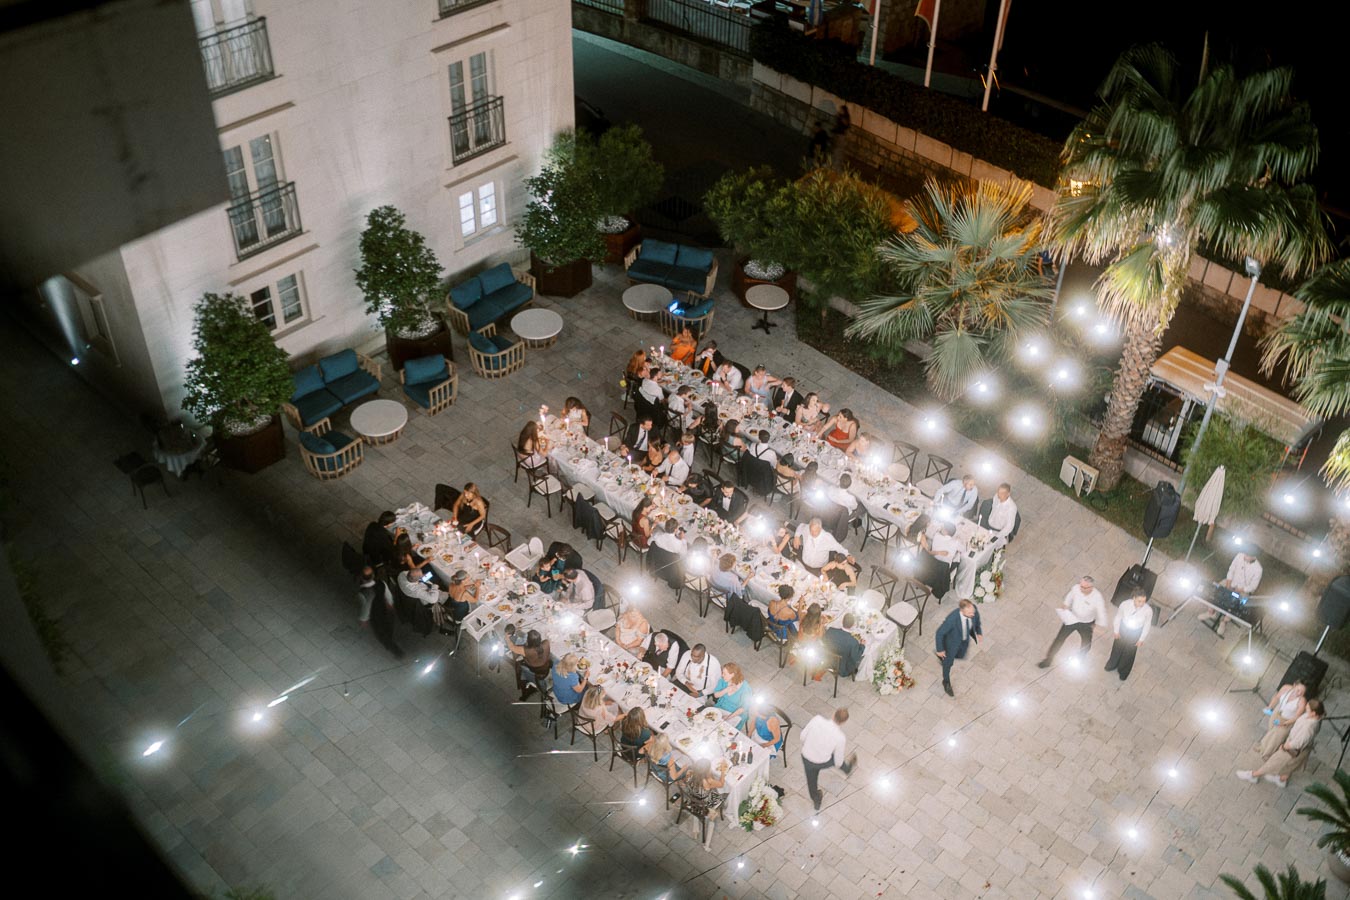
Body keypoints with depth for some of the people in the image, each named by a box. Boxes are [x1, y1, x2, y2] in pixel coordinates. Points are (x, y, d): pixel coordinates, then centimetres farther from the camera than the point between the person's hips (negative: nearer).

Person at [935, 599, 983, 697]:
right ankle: (946, 682, 50)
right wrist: (940, 650, -17)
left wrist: (978, 632, 2)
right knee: (948, 662, 20)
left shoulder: (973, 609, -33)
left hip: (966, 639, 5)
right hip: (952, 641, -5)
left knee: (960, 656, 32)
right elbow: (940, 632, -28)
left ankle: (943, 656, 64)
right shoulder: (952, 619, -45)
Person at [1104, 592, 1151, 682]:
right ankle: (1112, 665, 59)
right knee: (1117, 648, 26)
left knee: (1129, 653, 23)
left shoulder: (1148, 610, -33)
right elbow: (1118, 617, -12)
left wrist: (1141, 639, -5)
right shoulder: (1125, 604, -32)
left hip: (1136, 632, 0)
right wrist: (1116, 631, -1)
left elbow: (1147, 625, -15)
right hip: (1124, 628, 0)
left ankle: (1123, 672, 54)